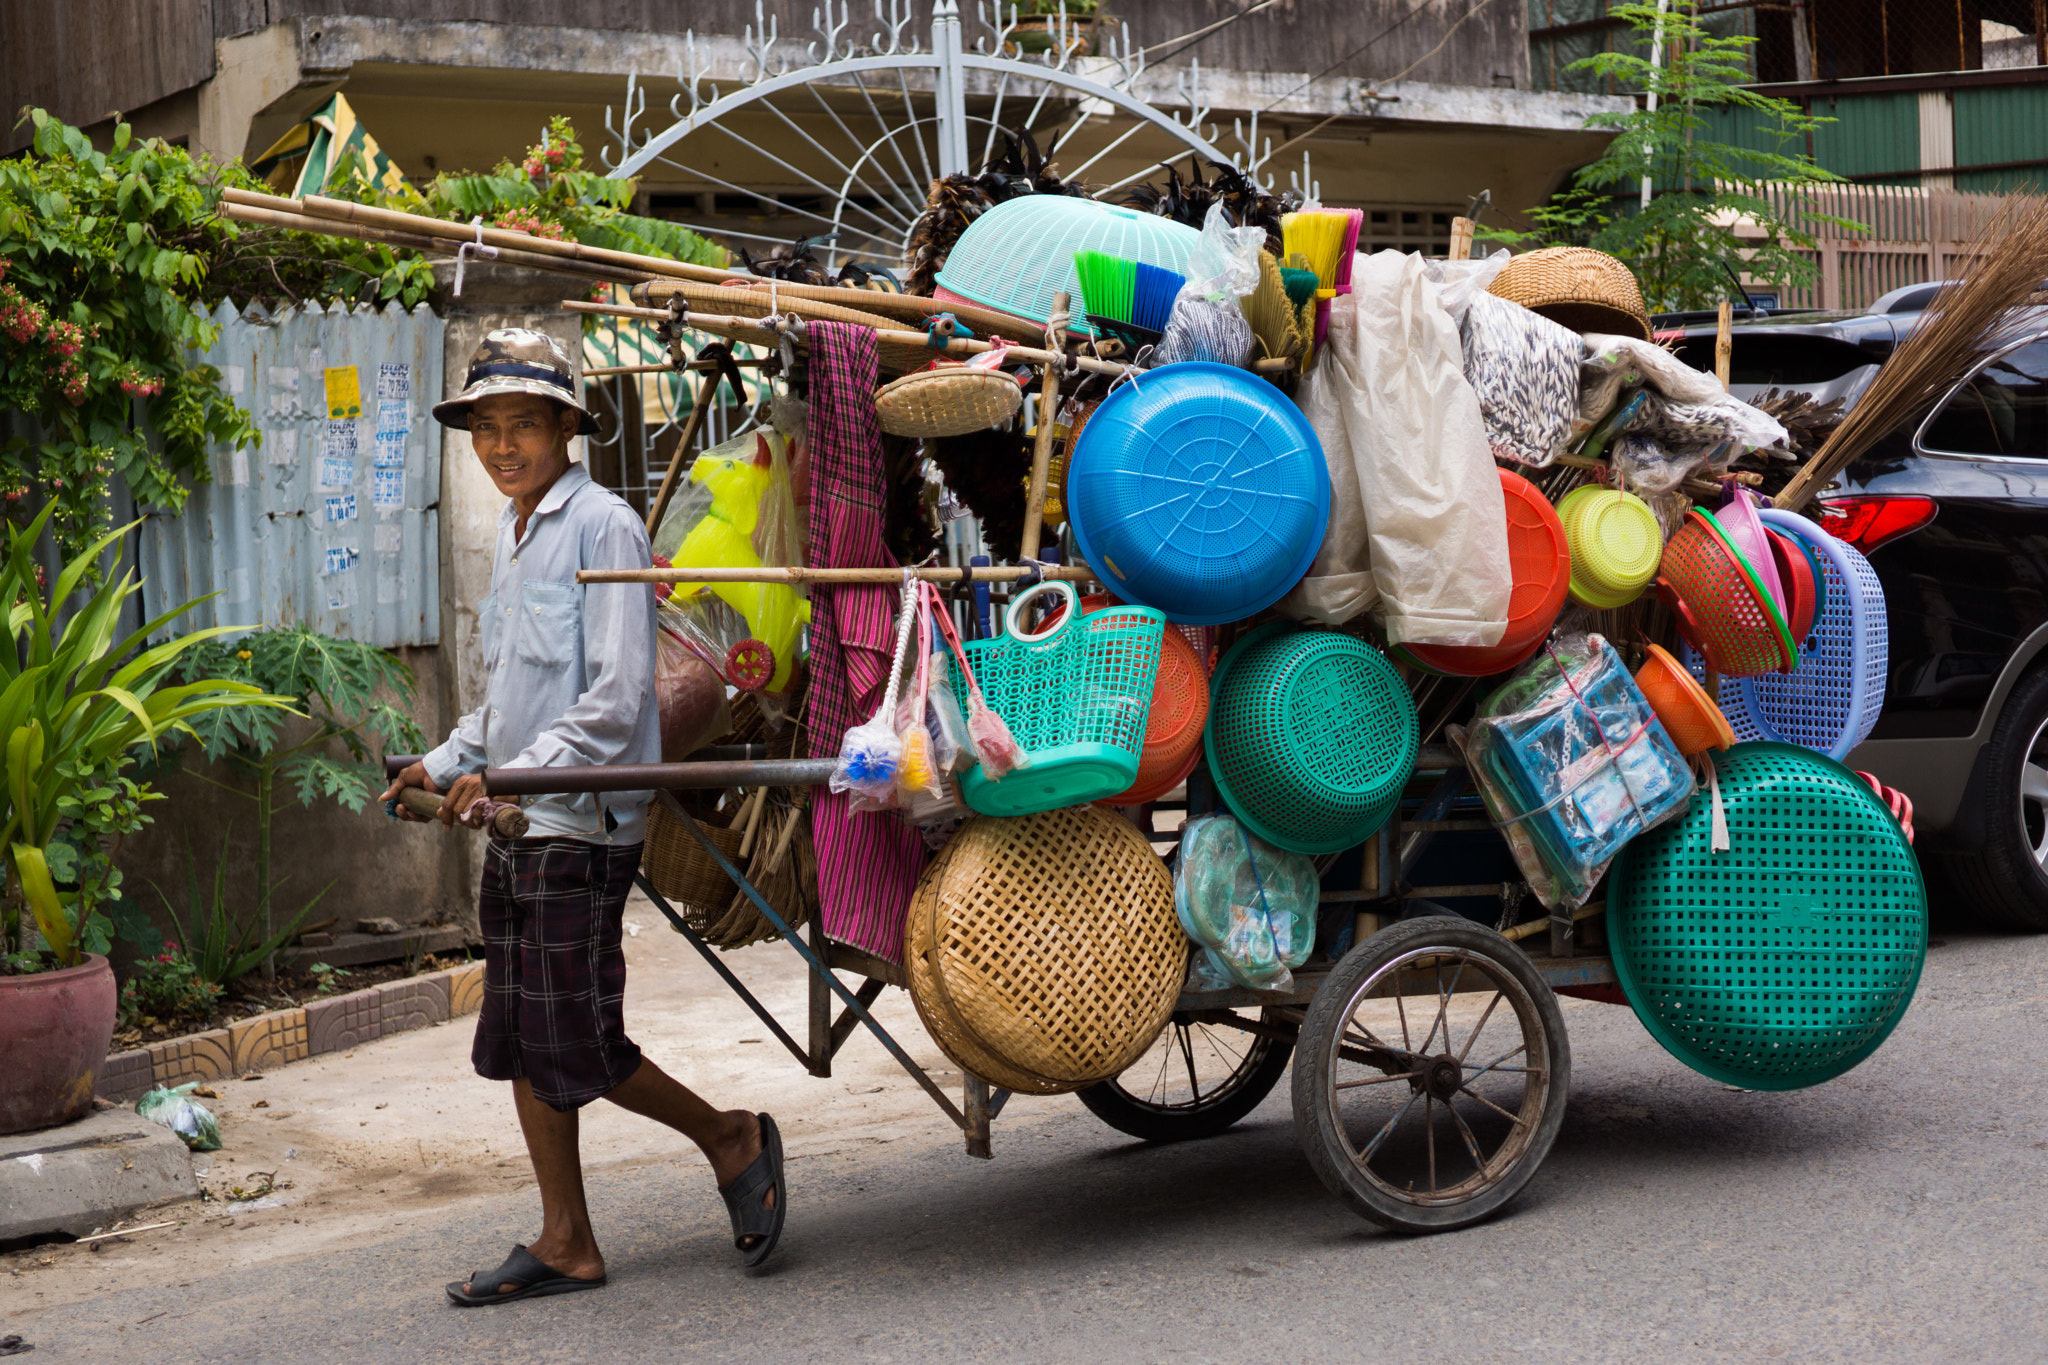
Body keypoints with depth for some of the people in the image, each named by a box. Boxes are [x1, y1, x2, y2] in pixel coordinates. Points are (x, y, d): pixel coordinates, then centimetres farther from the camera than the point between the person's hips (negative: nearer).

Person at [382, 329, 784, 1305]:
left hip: (581, 823, -9)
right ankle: (565, 1243, 18)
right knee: (519, 1042, 10)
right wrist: (449, 763, 15)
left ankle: (731, 1140, 15)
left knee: (573, 1044, -7)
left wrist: (516, 773, -22)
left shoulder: (603, 525, -10)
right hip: (517, 825, 9)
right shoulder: (511, 531, 16)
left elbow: (616, 699, -17)